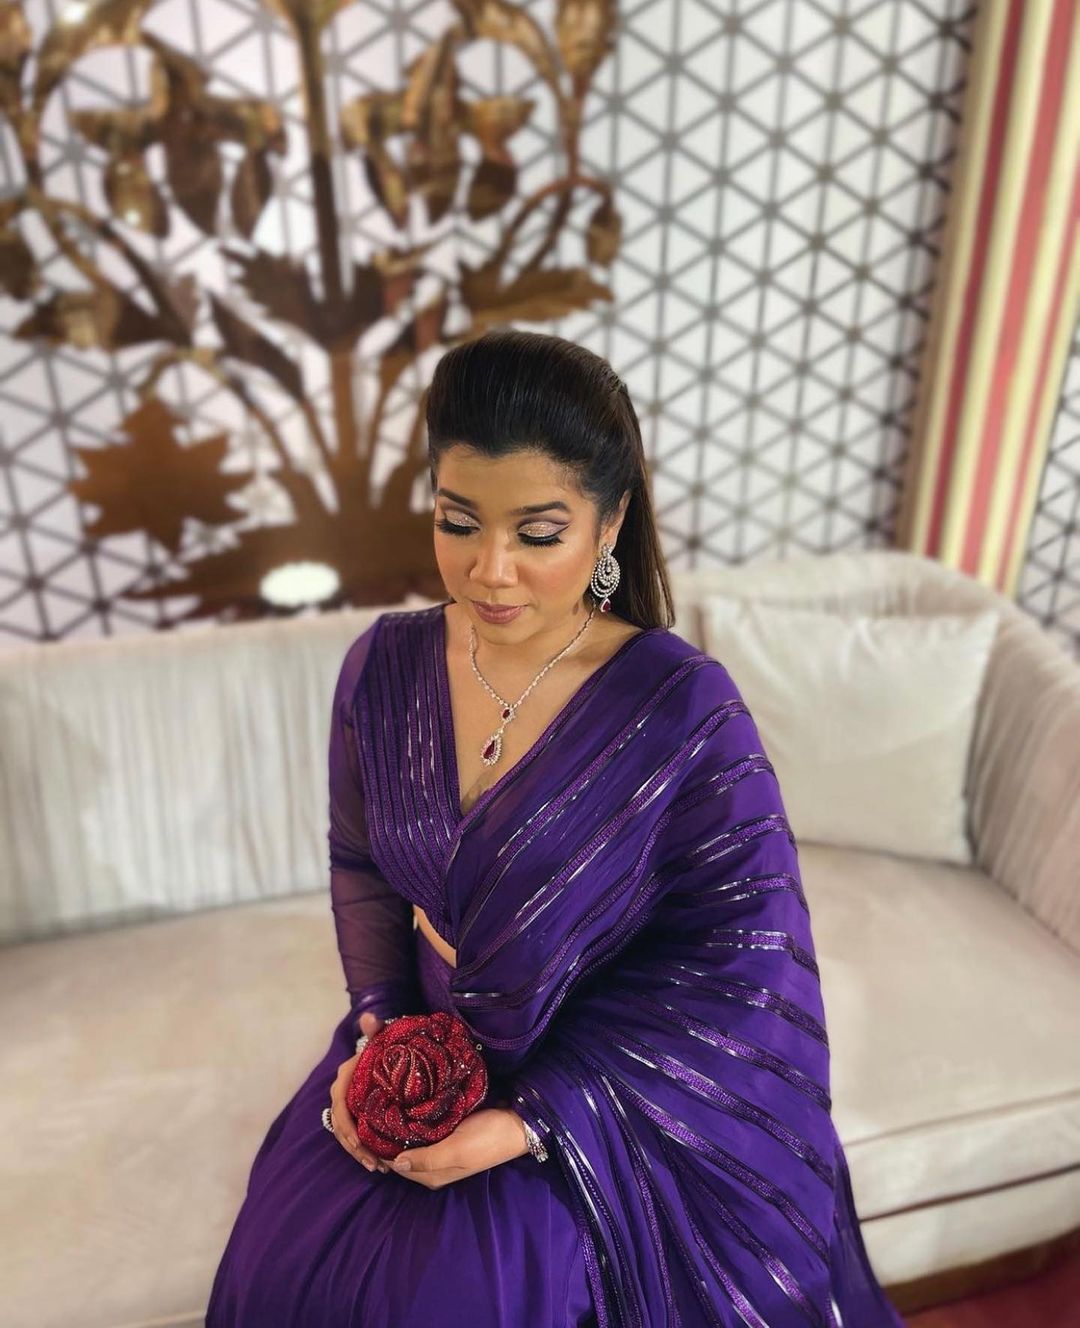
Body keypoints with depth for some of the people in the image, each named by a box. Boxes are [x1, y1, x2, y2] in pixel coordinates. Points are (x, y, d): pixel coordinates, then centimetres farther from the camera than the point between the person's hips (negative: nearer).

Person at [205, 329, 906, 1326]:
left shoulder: (688, 710, -22)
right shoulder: (385, 665, -9)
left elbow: (735, 958, -16)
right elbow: (361, 866, 6)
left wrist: (534, 1120, -19)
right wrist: (381, 1027, -10)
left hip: (611, 1084, -3)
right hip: (424, 1044, 4)